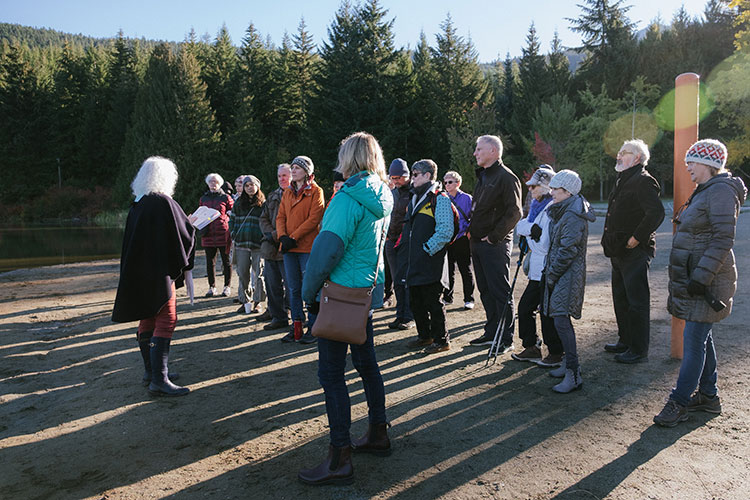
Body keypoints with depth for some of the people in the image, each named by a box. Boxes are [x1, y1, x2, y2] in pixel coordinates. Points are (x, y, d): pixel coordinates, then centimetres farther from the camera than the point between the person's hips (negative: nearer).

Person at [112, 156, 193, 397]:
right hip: (158, 271, -9)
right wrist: (191, 225, 11)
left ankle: (151, 370, 26)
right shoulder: (164, 202, -14)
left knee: (147, 318, 15)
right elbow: (186, 232, -11)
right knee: (166, 320, -7)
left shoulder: (136, 205, 10)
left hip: (137, 272, 9)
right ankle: (159, 380, -10)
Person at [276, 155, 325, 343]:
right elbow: (281, 216, 11)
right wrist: (283, 236, -8)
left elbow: (314, 219, -12)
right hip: (289, 248, 6)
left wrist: (294, 237, -16)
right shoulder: (287, 192, 16)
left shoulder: (316, 191, -3)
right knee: (293, 289, 10)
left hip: (308, 247, -6)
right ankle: (296, 327, 18)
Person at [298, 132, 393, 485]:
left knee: (332, 374, -2)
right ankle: (378, 434, 33)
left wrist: (308, 291, -12)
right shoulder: (382, 198, 8)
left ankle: (340, 459, 6)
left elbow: (327, 248, -22)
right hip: (368, 292, 9)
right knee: (366, 362, 19)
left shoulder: (348, 198, -18)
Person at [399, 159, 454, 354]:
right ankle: (424, 336, 28)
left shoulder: (439, 199, -9)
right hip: (414, 261, 9)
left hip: (431, 261, -9)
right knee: (415, 301, 14)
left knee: (433, 302, -2)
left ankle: (441, 340, 12)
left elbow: (445, 230, -18)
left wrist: (427, 249, -18)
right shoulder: (415, 198, 18)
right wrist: (406, 252, 16)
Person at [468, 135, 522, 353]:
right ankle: (492, 332, 25)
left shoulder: (506, 178, -11)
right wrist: (471, 231, 13)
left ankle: (506, 339, 6)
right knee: (485, 291, 14)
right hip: (477, 243, 9)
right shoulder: (482, 176, 17)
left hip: (495, 245, -9)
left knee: (501, 292, -2)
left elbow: (514, 213, -17)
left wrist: (494, 236, -17)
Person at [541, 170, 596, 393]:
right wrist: (550, 272, 15)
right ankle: (569, 363, 26)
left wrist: (551, 274, -13)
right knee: (560, 317, 15)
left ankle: (573, 375, -11)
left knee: (561, 319, -13)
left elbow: (568, 250, -20)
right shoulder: (563, 211, 16)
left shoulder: (573, 216, -17)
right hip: (560, 274, 10)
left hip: (568, 275, -10)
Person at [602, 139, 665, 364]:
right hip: (619, 252, 10)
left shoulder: (643, 181, -13)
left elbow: (657, 213, -25)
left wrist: (637, 238, -22)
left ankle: (639, 350, 5)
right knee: (620, 299, 17)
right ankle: (625, 341, 30)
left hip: (635, 252, -10)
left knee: (637, 302, -3)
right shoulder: (623, 181, 18)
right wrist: (611, 240, 15)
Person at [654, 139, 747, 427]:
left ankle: (679, 403, 0)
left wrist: (701, 276, -25)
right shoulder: (705, 192, 17)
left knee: (694, 339, -6)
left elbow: (723, 240, -21)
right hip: (694, 277, 10)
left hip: (707, 280, -10)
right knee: (701, 337, 15)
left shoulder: (721, 191, -14)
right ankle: (708, 396, 26)